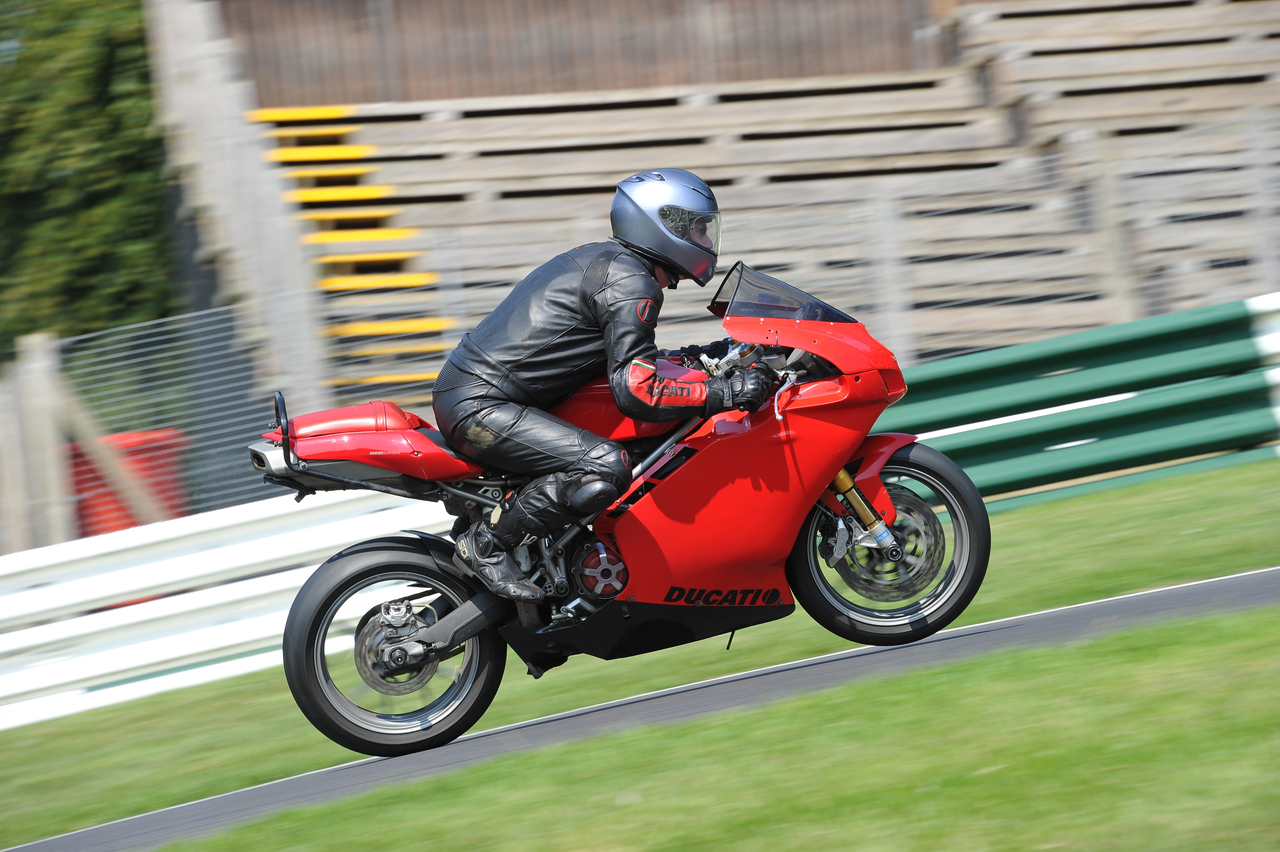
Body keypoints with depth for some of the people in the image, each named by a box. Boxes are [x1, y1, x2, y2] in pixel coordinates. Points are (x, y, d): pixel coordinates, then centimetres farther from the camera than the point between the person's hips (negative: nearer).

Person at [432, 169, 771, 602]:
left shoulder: (601, 258, 19)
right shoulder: (631, 282, -12)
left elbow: (620, 360, 32)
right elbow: (636, 392, -20)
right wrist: (727, 392, -16)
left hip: (465, 391, 11)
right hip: (479, 406, -11)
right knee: (607, 468, -25)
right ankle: (486, 543, -14)